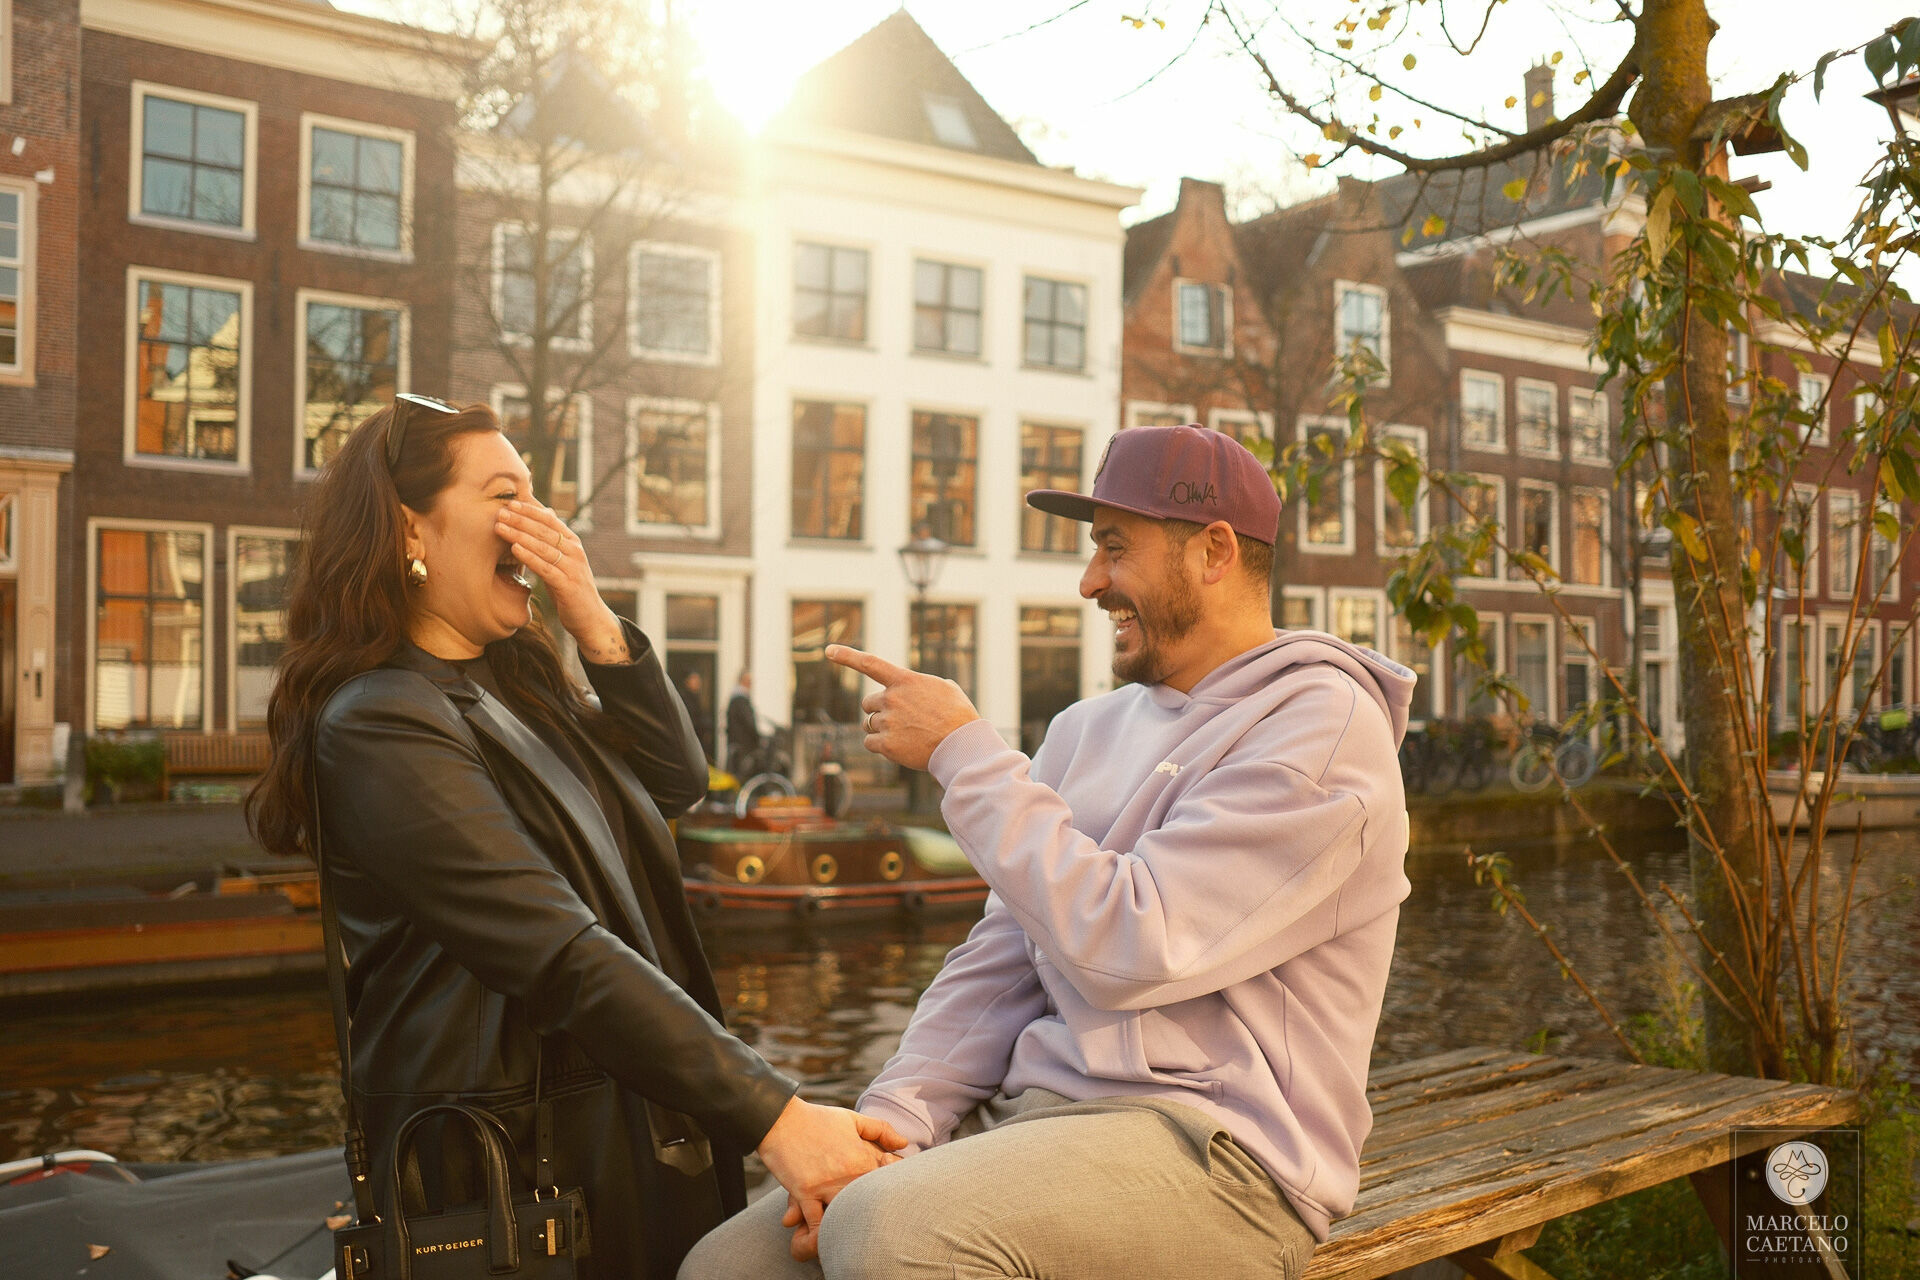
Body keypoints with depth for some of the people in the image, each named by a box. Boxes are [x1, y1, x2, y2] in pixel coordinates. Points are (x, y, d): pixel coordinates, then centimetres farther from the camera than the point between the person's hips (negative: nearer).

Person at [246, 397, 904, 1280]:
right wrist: (772, 1116, -27)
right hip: (526, 1169, -8)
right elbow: (564, 959, -23)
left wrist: (595, 624, -2)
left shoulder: (514, 684, 15)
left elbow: (676, 782, 11)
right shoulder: (380, 725, -14)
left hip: (648, 1132, 8)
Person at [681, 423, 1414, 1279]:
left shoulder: (1321, 724, -9)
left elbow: (1125, 947, -19)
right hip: (1023, 1112, 7)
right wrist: (887, 1127, -3)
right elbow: (999, 964, 12)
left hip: (1207, 1143, -7)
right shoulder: (1086, 732, 15)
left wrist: (964, 752, -12)